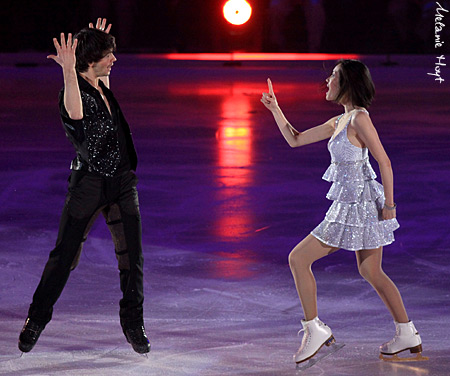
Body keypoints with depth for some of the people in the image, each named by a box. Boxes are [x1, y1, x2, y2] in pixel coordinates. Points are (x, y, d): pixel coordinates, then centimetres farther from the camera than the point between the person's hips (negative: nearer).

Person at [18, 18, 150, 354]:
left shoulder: (101, 86, 10)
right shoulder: (75, 90, -13)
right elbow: (75, 113, -39)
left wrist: (99, 44, 35)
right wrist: (69, 70, -48)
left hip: (123, 181, 7)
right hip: (89, 184, -7)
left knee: (132, 255, 4)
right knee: (65, 255, 0)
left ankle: (133, 323, 16)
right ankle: (37, 320, 13)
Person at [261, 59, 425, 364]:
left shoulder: (359, 118, -15)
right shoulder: (339, 122, 12)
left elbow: (385, 162, -17)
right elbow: (295, 140, 19)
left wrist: (389, 206, -16)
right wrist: (274, 108, 13)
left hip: (358, 206, -9)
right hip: (353, 204, 9)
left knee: (298, 258, -3)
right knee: (372, 272, 16)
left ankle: (314, 329, 2)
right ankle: (408, 335, 21)